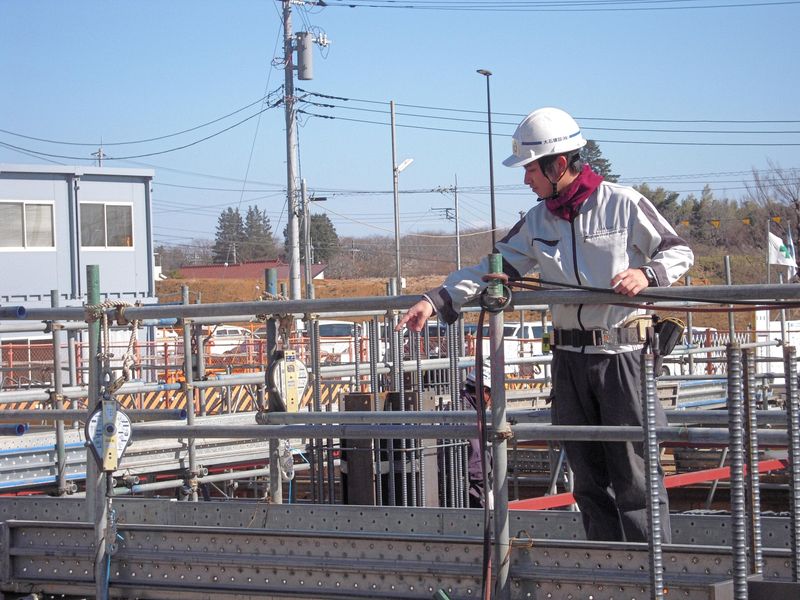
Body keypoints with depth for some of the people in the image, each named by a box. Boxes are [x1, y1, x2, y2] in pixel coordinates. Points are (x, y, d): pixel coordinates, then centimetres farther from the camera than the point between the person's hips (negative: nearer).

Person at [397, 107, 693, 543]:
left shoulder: (623, 204, -5)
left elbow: (679, 251, 0)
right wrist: (437, 300, -2)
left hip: (622, 355, -6)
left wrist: (646, 273, -21)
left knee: (634, 473, -6)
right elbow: (495, 267, 10)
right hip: (569, 358, 6)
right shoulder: (538, 221, 10)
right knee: (588, 477, 8)